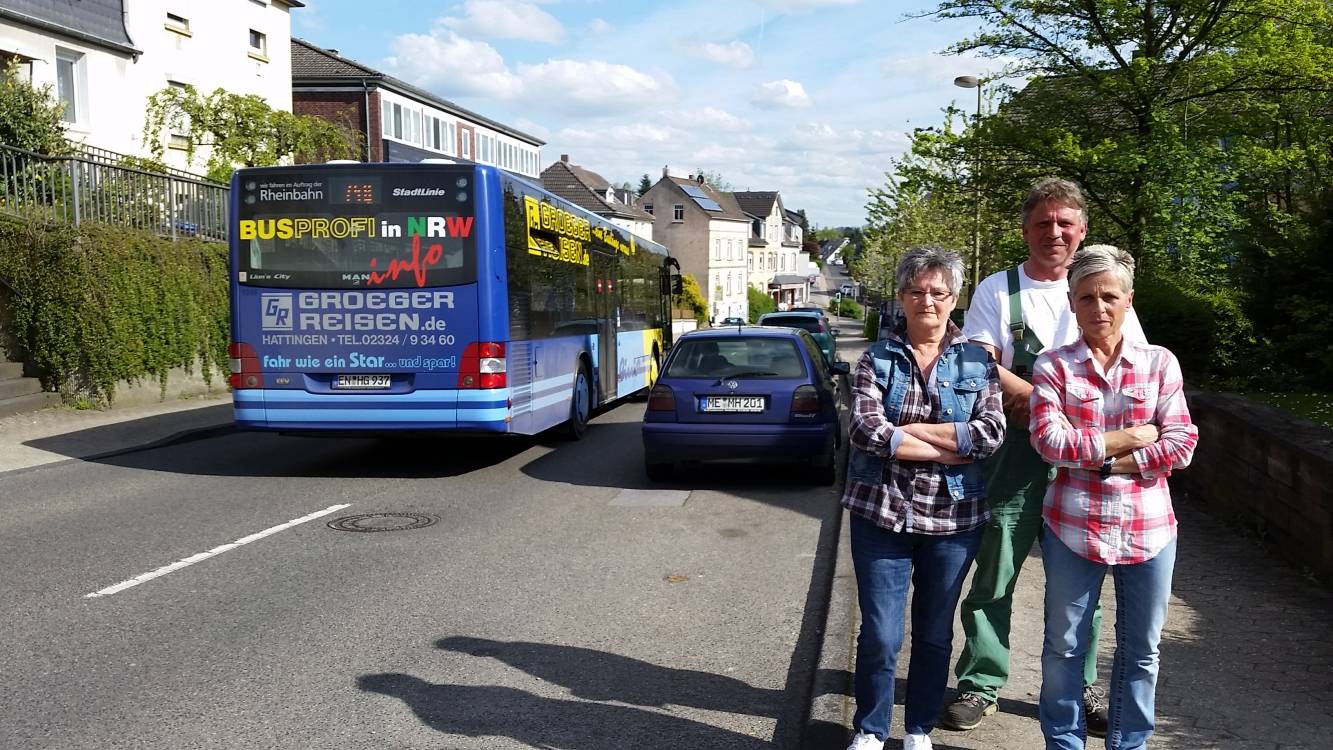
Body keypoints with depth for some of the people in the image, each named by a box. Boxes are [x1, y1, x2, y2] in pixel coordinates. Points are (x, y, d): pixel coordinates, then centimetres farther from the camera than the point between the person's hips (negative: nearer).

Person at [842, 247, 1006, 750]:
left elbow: (991, 433, -11)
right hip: (881, 513, -1)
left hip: (954, 517, 2)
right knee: (880, 634, 3)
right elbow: (865, 430, -16)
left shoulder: (977, 361, 2)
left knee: (935, 634, 14)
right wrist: (952, 447, -16)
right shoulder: (877, 358, -1)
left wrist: (905, 429, -15)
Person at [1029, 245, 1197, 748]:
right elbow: (1050, 442, -15)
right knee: (1064, 646, 10)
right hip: (1073, 527, -1)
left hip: (1149, 529, 2)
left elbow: (1181, 446, -6)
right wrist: (1133, 436, -11)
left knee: (1141, 650, 14)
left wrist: (1102, 461, -12)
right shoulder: (1053, 366, -3)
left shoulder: (1159, 363, 1)